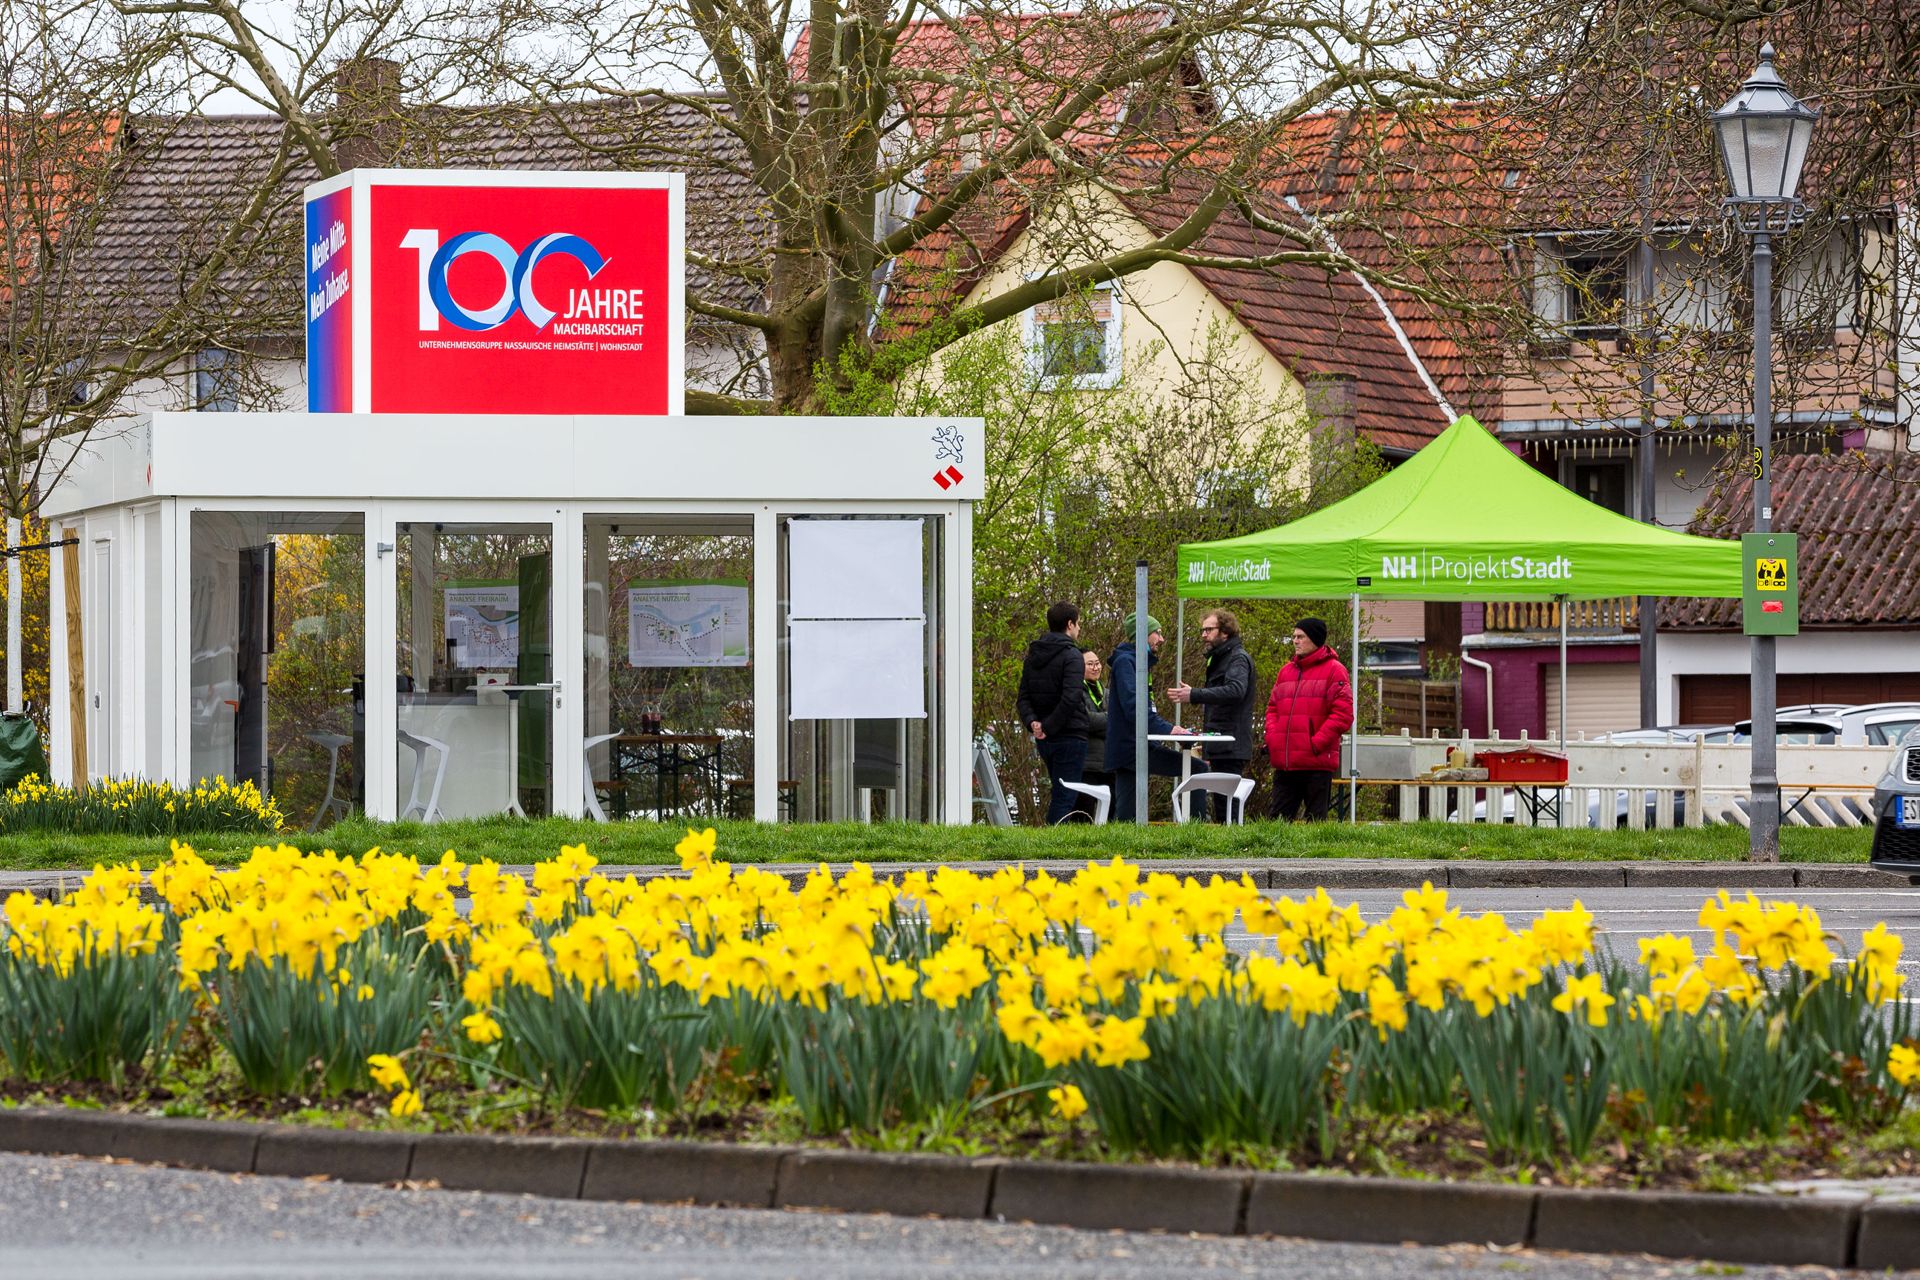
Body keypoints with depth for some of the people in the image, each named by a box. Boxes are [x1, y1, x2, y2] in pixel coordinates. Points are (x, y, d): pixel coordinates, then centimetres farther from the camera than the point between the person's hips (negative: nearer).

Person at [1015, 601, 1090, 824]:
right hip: (1069, 736, -7)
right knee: (1065, 797, -6)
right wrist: (1048, 727, -17)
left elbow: (1024, 696, 9)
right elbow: (1070, 698, -23)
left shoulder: (1033, 655, 13)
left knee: (1059, 795, 18)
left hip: (1044, 739, 7)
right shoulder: (1071, 655, -12)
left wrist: (1031, 722, -6)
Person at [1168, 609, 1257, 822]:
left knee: (1225, 803, -14)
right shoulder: (1219, 659, 23)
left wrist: (1194, 695, -33)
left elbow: (1235, 690, -28)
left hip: (1231, 748, -10)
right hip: (1221, 748, 10)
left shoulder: (1238, 658, -9)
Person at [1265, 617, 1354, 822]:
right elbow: (1273, 708, 22)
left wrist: (1317, 743, -14)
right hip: (1285, 763, 6)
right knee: (1279, 818, 5)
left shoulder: (1333, 670, -2)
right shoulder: (1286, 671, 17)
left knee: (1316, 819, -1)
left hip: (1318, 763, -6)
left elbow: (1343, 713, -9)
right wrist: (1272, 738, 3)